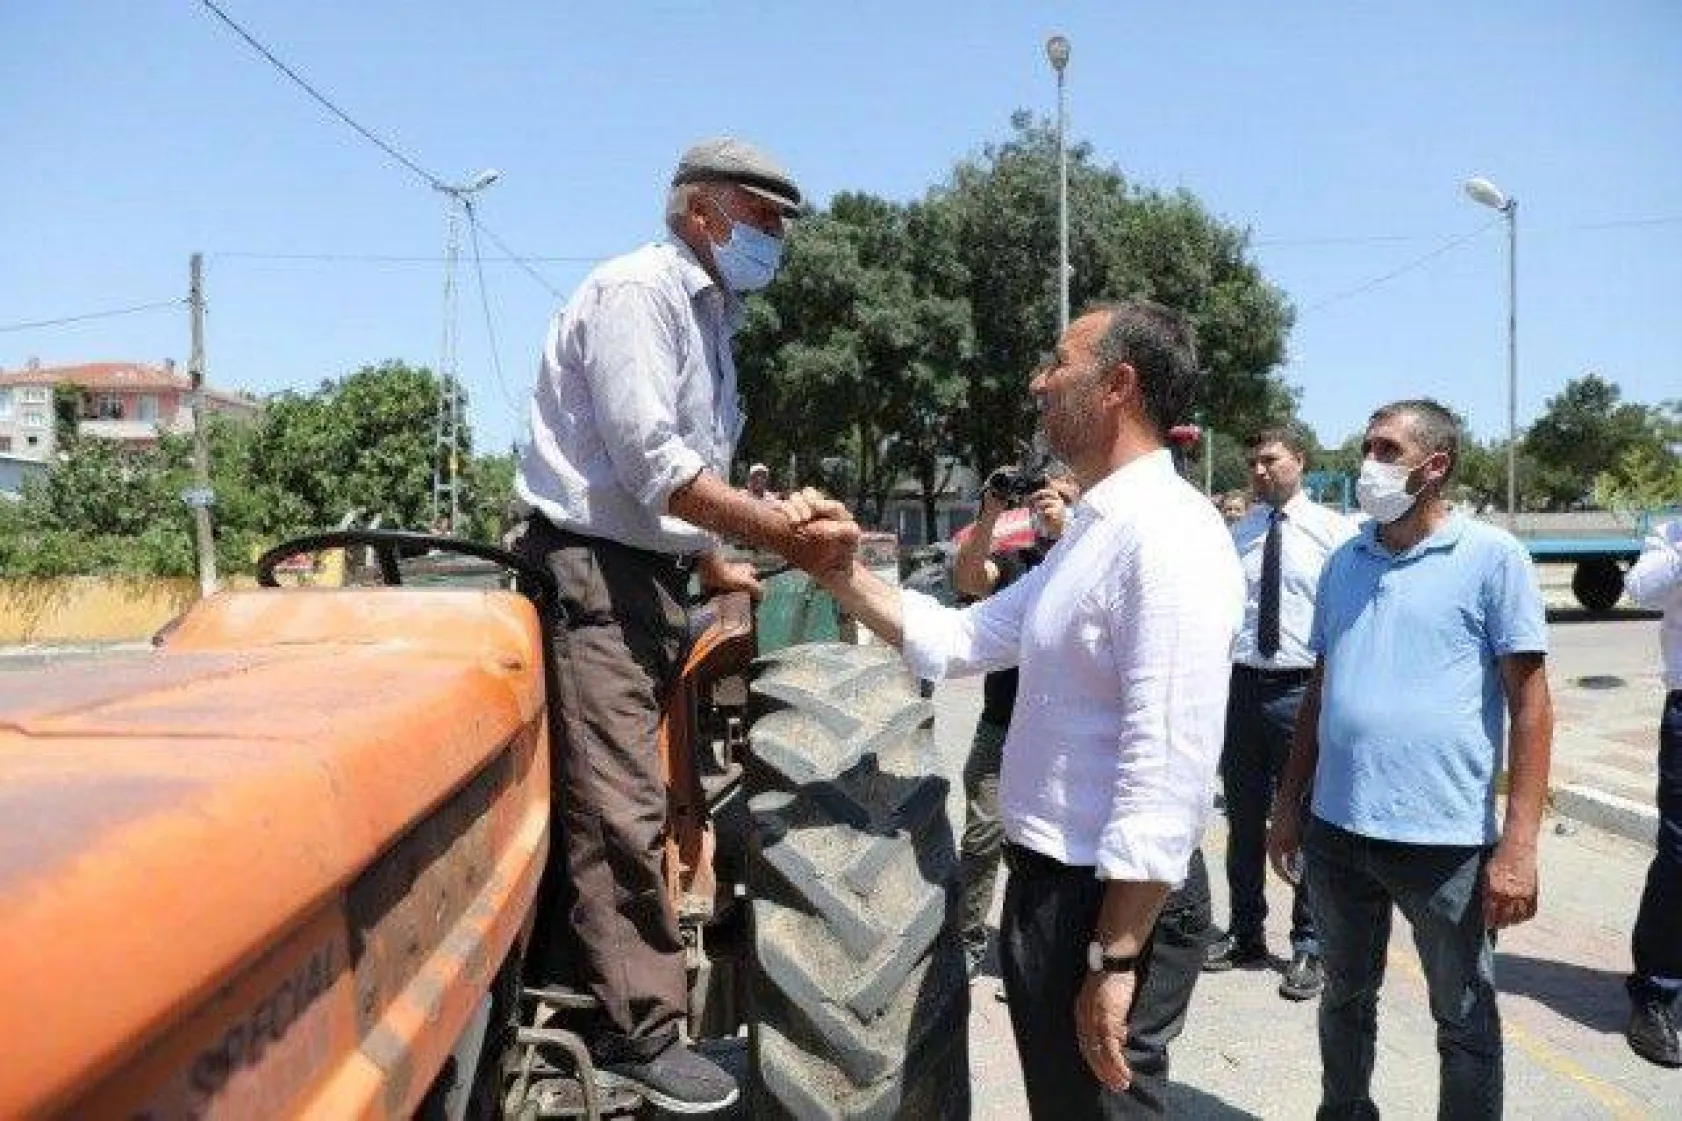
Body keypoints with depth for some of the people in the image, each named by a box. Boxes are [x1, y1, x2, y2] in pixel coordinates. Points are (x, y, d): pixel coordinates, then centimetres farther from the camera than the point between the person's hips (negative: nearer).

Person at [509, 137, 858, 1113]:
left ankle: (565, 987, 23)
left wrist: (714, 567, 13)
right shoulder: (635, 291, -10)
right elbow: (651, 464, -21)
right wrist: (788, 534, -22)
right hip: (592, 569, -9)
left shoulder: (710, 318, 19)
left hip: (648, 574, 9)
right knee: (620, 804, -7)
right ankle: (642, 1030, 1)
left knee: (604, 797, 12)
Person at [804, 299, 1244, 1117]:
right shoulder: (1092, 530, 11)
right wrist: (841, 573, 6)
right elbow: (960, 640, 15)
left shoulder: (1167, 534, -21)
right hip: (1050, 883, 9)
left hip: (1110, 901, -9)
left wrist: (1115, 958, -25)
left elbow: (1166, 768, -26)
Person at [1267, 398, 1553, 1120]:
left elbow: (1530, 702, -9)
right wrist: (1289, 803, 12)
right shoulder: (1344, 563, 8)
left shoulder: (1493, 558, -6)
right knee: (1346, 995, 21)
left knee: (1465, 1021, 12)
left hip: (1445, 838, -5)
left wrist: (1518, 845, -15)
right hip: (1335, 830, 5)